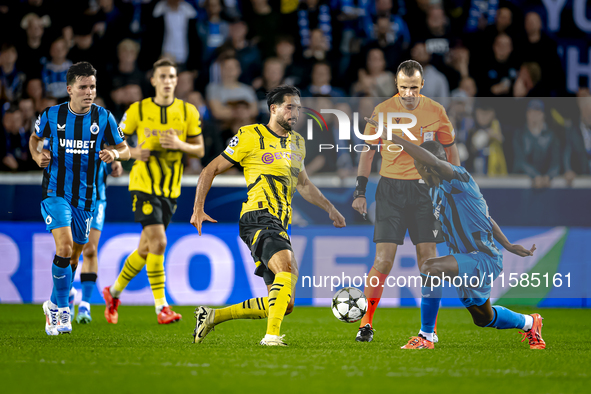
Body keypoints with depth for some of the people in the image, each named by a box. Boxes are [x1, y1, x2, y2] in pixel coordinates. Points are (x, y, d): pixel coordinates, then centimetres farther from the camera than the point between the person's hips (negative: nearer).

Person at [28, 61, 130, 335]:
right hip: (56, 192, -3)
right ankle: (62, 308, -8)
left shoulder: (103, 117, -2)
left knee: (73, 256, 12)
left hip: (86, 197, 3)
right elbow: (35, 138, 15)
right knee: (64, 246, -22)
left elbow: (125, 150, 6)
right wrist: (38, 156, -6)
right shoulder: (52, 115, -4)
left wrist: (115, 153, -17)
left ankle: (54, 305, 33)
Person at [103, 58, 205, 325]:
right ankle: (161, 307, -14)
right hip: (144, 185, -4)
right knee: (158, 242, -18)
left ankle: (114, 292, 32)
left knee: (146, 249, 11)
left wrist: (180, 145, -15)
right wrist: (133, 152, -16)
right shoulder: (138, 110, -4)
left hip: (171, 189, 4)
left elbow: (200, 150, 6)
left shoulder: (188, 112, 2)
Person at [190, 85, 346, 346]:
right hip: (258, 219, -8)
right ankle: (272, 335, -36)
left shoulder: (298, 143, 20)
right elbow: (211, 170, 3)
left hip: (280, 226, 8)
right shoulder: (251, 136, -1)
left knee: (284, 304, 3)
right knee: (288, 267, -33)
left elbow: (302, 183, 37)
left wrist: (329, 208, 31)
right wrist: (198, 209, -5)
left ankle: (213, 316, 14)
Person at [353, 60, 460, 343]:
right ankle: (366, 324, 0)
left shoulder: (436, 112, 0)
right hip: (390, 189, -1)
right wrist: (360, 191, 1)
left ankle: (429, 329, 6)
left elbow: (451, 150, 12)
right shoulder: (382, 112, -2)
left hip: (425, 188, 1)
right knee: (383, 258, -8)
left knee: (427, 256, -2)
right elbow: (367, 152, 7)